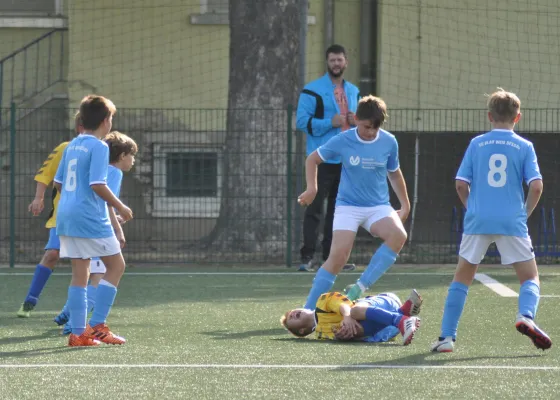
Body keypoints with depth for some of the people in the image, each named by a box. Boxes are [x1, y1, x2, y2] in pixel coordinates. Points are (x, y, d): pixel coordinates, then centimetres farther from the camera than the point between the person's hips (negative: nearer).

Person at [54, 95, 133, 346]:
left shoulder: (72, 146, 13)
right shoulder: (99, 147, -11)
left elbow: (58, 182, 18)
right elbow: (97, 185, -20)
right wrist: (120, 207, -7)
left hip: (66, 214, 8)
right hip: (91, 218, -8)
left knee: (80, 273, 9)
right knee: (116, 265, 3)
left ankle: (78, 333, 6)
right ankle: (97, 325, -4)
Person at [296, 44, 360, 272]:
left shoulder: (353, 92, 16)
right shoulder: (313, 90, -4)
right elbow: (302, 121, -10)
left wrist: (356, 122, 1)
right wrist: (329, 123, -20)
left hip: (346, 159, 6)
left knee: (338, 209, 8)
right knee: (315, 208, -10)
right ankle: (308, 257, -11)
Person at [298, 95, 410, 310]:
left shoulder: (389, 142, -2)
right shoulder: (343, 141, -7)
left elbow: (394, 173, 15)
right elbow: (313, 159, 7)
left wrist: (405, 205, 18)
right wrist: (312, 189, -5)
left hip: (378, 206, 2)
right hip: (348, 206, -2)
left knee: (398, 235, -29)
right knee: (338, 256, -17)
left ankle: (361, 287, -24)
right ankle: (308, 311, -6)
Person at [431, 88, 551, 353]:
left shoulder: (477, 144, 7)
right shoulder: (524, 147, 3)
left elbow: (461, 184, 3)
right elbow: (536, 186, -6)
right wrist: (526, 212, 10)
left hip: (477, 221, 1)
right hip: (512, 222, -1)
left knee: (462, 278, 13)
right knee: (530, 277, 9)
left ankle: (446, 337, 6)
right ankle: (526, 315, -21)